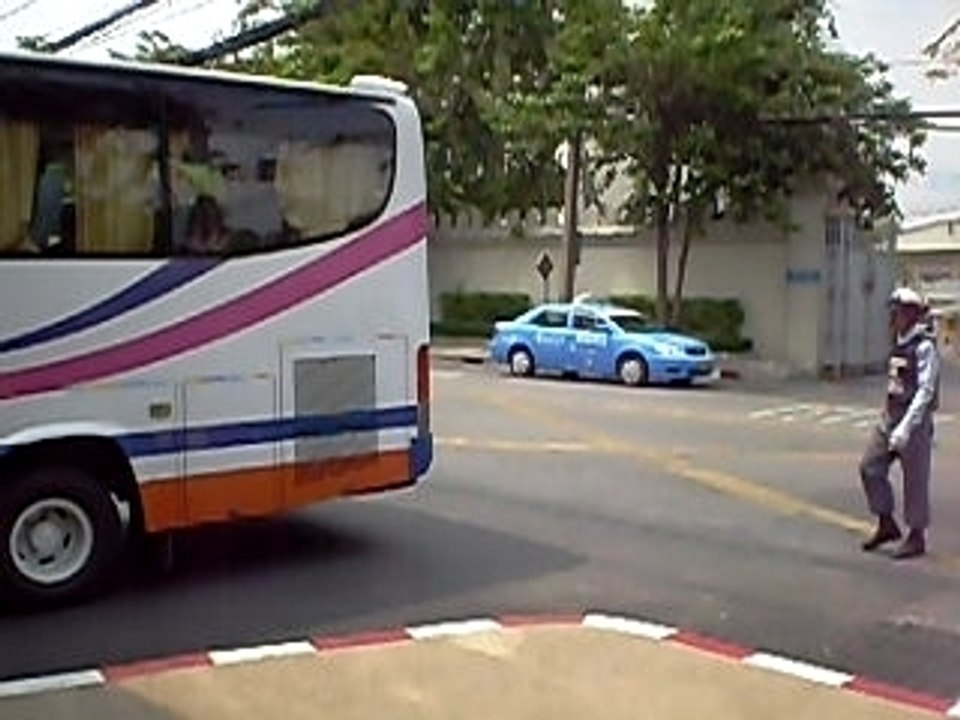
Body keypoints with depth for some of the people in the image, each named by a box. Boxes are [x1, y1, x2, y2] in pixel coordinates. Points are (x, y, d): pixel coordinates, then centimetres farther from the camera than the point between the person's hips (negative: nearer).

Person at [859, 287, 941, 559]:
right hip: (890, 416, 8)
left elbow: (925, 391, -21)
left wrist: (905, 428, -27)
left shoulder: (925, 347, -15)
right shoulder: (898, 344, 10)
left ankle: (916, 537, 15)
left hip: (914, 420, -8)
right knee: (870, 467, 2)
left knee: (915, 480, 2)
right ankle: (886, 525, 15)